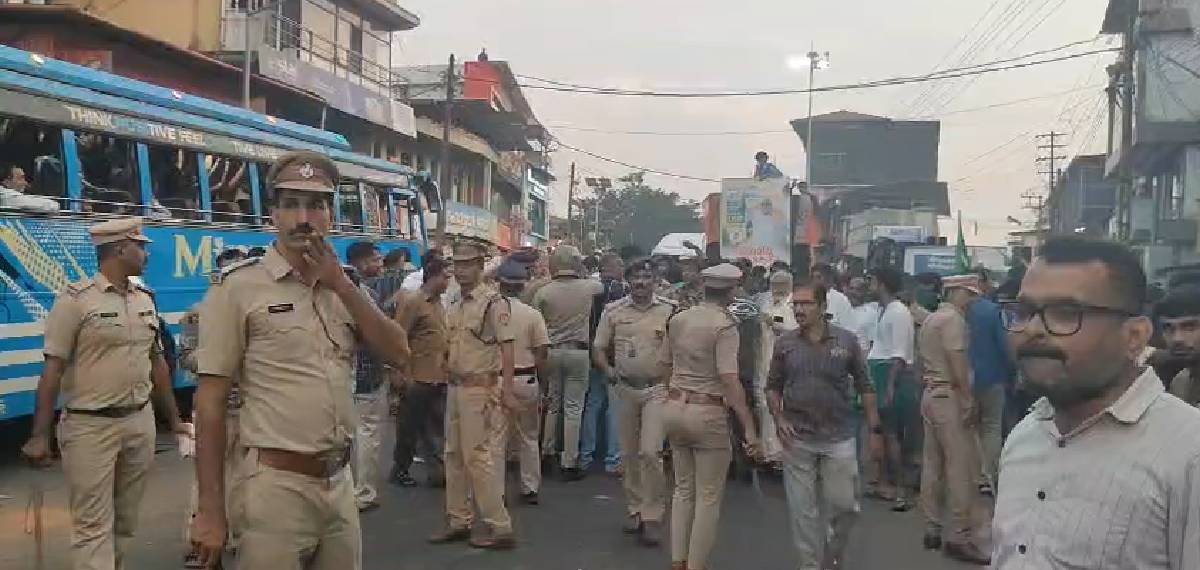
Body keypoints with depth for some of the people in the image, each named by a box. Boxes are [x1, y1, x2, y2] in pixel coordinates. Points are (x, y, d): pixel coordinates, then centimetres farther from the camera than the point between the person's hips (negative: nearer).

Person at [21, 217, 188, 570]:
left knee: (125, 521, 14)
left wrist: (174, 419, 17)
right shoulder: (76, 299, -9)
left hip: (140, 423, 6)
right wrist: (40, 435, -14)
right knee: (93, 525, -3)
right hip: (90, 427, -6)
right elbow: (53, 369, -11)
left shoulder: (145, 300, 10)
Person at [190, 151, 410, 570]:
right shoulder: (238, 286, -8)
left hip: (340, 484, 6)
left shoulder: (344, 287, 11)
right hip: (276, 487, -6)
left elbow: (398, 353, 0)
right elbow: (211, 401, -9)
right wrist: (211, 508, -12)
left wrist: (341, 284, -8)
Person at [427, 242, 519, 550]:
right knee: (454, 456, 14)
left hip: (481, 389, -9)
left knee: (477, 458, -8)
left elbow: (507, 348, -16)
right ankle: (458, 521, 25)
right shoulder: (453, 308, 13)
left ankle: (499, 527, 0)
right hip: (455, 387, 9)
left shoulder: (494, 303, -11)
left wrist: (507, 391, -21)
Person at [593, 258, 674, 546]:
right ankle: (634, 509, 26)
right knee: (629, 454, 11)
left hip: (657, 389, -3)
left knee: (650, 452, -11)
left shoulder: (669, 311, -3)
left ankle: (652, 516, -1)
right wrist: (607, 369, -11)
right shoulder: (613, 311, 3)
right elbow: (598, 348, 7)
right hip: (625, 389, 3)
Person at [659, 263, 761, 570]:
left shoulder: (677, 319, 5)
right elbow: (730, 381, -22)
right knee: (709, 496, 5)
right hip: (707, 413, -7)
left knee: (683, 489, 19)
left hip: (674, 407, 7)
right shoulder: (725, 326, -15)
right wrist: (749, 428, -22)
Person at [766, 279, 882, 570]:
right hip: (797, 439, 1)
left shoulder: (846, 341, -1)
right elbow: (773, 387, 10)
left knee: (844, 505, 5)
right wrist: (779, 419, -5)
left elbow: (865, 387, 4)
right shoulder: (785, 343, 1)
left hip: (839, 437, 0)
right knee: (803, 509, 6)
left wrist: (875, 430, 1)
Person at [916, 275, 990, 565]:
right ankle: (959, 537, -5)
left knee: (932, 465, 11)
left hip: (930, 395, 10)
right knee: (960, 469, -7)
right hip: (950, 397, -10)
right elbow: (957, 364, -19)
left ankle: (932, 529, 16)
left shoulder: (931, 319, 18)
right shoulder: (953, 318, -12)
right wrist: (968, 400, -17)